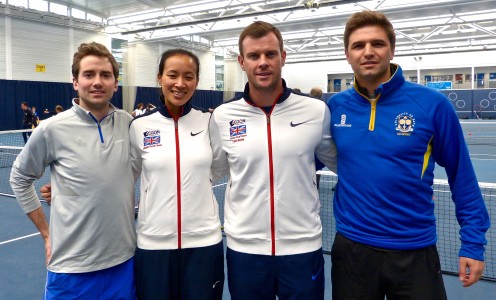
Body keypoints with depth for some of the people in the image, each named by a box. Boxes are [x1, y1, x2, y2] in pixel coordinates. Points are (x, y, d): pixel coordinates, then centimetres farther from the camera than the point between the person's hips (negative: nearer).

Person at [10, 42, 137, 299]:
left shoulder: (130, 124, -2)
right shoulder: (52, 129, -10)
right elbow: (20, 178, 4)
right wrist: (46, 233, 2)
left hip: (124, 259, 3)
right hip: (72, 265, -2)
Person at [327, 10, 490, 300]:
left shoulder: (433, 104, -9)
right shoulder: (335, 106, -3)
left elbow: (462, 176, -3)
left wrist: (473, 242, -2)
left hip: (415, 251, -1)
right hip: (351, 248, 2)